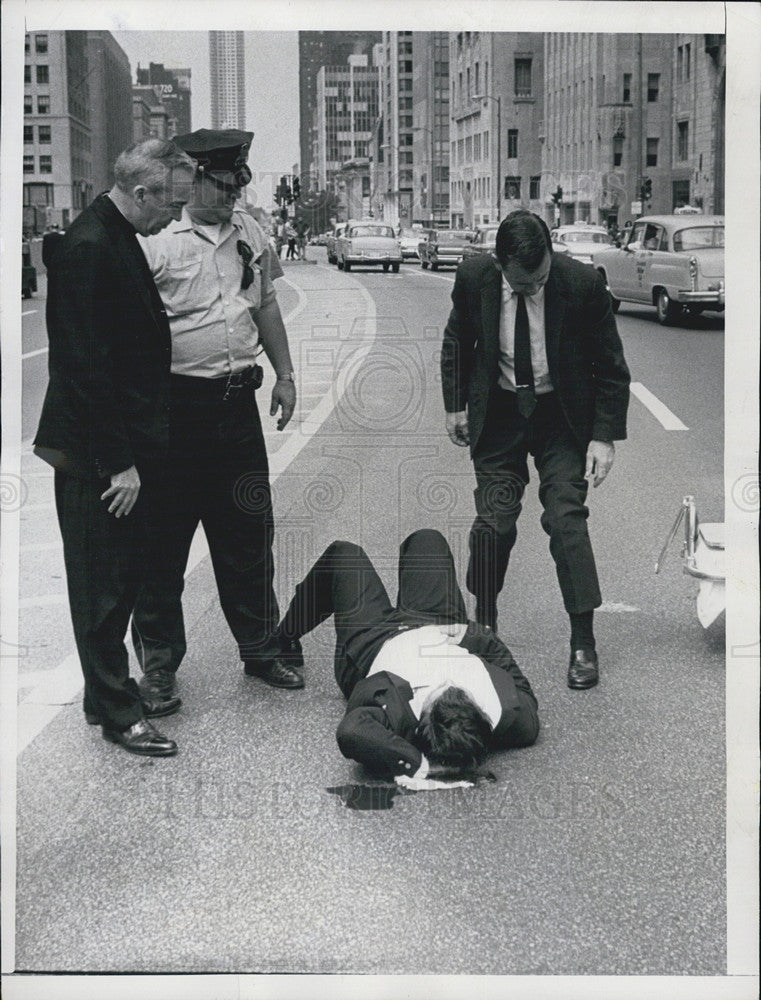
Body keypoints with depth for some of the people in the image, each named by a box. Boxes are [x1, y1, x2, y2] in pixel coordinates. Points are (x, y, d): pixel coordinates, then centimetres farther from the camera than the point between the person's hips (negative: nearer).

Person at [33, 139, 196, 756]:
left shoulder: (119, 240, 11)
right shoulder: (88, 248, -20)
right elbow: (89, 364, -23)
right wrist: (118, 462, -21)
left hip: (127, 446, 10)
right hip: (96, 456, -10)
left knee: (122, 581, 18)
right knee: (104, 587, 2)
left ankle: (114, 694, 31)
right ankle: (117, 713, 13)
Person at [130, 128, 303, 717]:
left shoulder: (251, 236, 9)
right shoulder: (156, 242, -12)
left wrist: (285, 374, 21)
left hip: (238, 401, 6)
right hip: (175, 406, -6)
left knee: (248, 535, 14)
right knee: (164, 539, 4)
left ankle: (260, 648, 28)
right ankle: (159, 662, 17)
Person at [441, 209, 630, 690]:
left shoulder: (583, 283, -19)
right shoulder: (474, 277, -13)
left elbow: (612, 366, -8)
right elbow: (457, 342, 8)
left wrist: (604, 436, -12)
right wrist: (456, 405, 6)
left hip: (563, 415, -2)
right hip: (497, 412, 2)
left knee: (566, 518, -11)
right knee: (493, 522, -1)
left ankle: (583, 643, -2)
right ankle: (484, 628, 18)